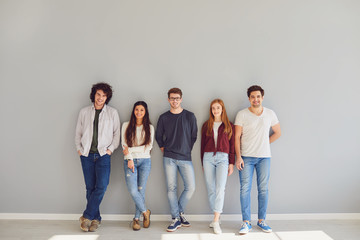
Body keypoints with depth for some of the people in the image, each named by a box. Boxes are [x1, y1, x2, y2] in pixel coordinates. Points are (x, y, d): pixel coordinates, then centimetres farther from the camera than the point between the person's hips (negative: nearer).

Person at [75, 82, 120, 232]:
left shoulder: (112, 113, 7)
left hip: (103, 155, -1)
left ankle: (87, 216, 1)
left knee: (101, 186, -12)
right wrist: (79, 149, 3)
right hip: (87, 155, 2)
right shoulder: (84, 112, 11)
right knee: (90, 188, 4)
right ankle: (96, 218, 13)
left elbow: (117, 133, 7)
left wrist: (111, 149, -3)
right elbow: (78, 133, 15)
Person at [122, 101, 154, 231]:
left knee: (141, 190, 1)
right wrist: (129, 159, -10)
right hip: (130, 161, 0)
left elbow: (148, 146, -2)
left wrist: (130, 149, -8)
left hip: (145, 161, 0)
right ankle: (145, 212, 12)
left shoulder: (149, 127, 7)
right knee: (133, 191, -11)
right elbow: (124, 144, 1)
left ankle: (136, 219, 16)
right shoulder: (126, 125, 7)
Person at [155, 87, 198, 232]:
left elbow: (194, 136, 11)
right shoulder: (164, 117, 6)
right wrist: (164, 149, 8)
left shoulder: (190, 116, 4)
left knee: (190, 187, -5)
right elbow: (158, 136, 16)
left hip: (185, 158, 0)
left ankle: (180, 211, 18)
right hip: (169, 159, 0)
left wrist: (187, 150, 9)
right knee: (171, 188, 0)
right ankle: (176, 218, 12)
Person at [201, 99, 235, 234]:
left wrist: (231, 163, 2)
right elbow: (203, 144, 15)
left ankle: (216, 221, -13)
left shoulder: (229, 125, 10)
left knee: (220, 188, -15)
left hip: (223, 158, -2)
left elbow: (232, 145, 8)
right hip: (208, 157, 2)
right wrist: (203, 163, 13)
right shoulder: (206, 125, 13)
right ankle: (217, 216, 15)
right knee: (211, 189, 2)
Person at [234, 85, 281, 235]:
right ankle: (246, 222, 6)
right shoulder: (242, 114, -1)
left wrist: (265, 143, 6)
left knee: (263, 189, 7)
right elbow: (237, 137, -3)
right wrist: (238, 157, -10)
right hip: (246, 157, -2)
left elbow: (277, 133, 18)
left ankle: (261, 220, 20)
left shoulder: (270, 114, 7)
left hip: (264, 157, 2)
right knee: (245, 189, -4)